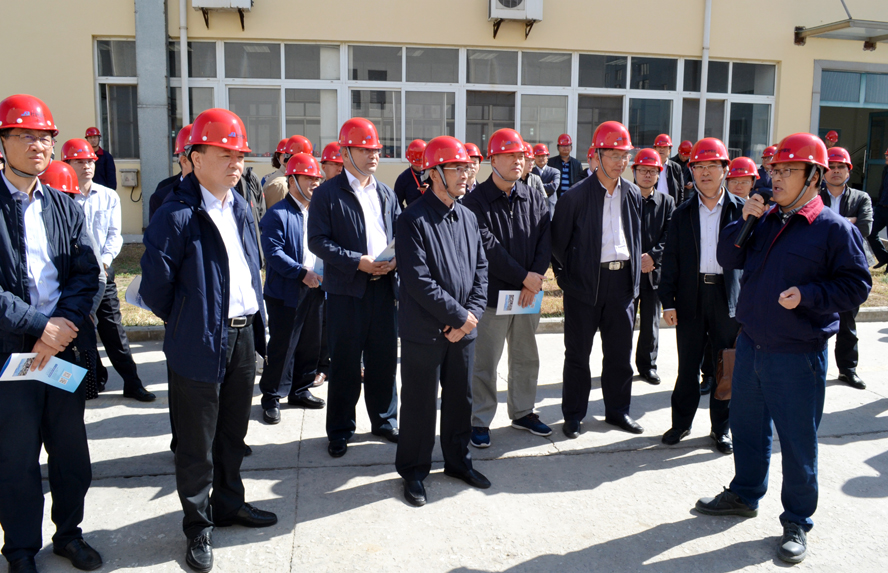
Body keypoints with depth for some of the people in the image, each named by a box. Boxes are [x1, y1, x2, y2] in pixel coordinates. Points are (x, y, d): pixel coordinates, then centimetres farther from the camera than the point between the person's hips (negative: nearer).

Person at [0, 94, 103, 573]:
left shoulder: (66, 207, 9)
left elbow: (86, 274, 3)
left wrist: (64, 326, -12)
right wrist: (40, 327, -16)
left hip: (66, 345, 4)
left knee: (71, 448, 14)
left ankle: (69, 532, 32)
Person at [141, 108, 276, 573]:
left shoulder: (241, 209, 8)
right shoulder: (176, 215, -15)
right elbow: (155, 286, -12)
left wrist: (254, 321, 14)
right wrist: (186, 325, 1)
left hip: (243, 337, 7)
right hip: (201, 344, -6)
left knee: (233, 432, 21)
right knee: (196, 443, 9)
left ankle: (229, 503, 39)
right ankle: (198, 525, 26)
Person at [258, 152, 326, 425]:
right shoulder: (278, 214, -9)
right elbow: (273, 253, -16)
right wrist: (302, 272, -22)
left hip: (314, 288, 7)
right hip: (286, 291, -7)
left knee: (310, 344, 14)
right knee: (282, 346, 0)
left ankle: (300, 391, 29)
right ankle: (271, 398, 13)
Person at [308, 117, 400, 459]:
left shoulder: (386, 193, 14)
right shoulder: (327, 193, -3)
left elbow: (400, 234, 15)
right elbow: (318, 241, -9)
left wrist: (396, 259, -7)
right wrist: (358, 261, -18)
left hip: (385, 287, 5)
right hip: (346, 290, -4)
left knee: (385, 359, 12)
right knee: (345, 364, 4)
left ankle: (384, 420, 29)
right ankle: (340, 430, 18)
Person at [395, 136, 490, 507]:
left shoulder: (468, 218, 9)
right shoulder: (414, 220, -12)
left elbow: (480, 270, 9)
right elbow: (418, 280, -19)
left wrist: (473, 313, -5)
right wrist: (458, 315, -16)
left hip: (463, 329, 6)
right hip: (424, 332, -6)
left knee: (460, 399, 17)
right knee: (420, 403, 6)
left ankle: (458, 461, 35)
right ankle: (413, 472, 23)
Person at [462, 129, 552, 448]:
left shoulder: (535, 199, 7)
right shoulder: (476, 201, -9)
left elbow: (545, 240, 0)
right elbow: (488, 248, -16)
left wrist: (535, 280, -12)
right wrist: (524, 276, -16)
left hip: (529, 293, 5)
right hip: (492, 294, -5)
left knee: (526, 359, 16)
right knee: (485, 363, 3)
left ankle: (522, 412, 33)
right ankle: (480, 421, 17)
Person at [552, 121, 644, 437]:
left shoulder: (633, 194, 8)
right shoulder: (575, 196, -7)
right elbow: (558, 243, -2)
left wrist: (634, 274, 12)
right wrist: (571, 275, -1)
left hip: (622, 280, 5)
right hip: (585, 283, -4)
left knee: (620, 351, 12)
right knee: (578, 353, 6)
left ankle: (617, 410, 29)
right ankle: (573, 416, 19)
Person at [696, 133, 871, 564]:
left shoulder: (834, 228, -9)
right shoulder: (765, 220, 8)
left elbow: (856, 285, -9)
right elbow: (728, 260, 6)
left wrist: (808, 295, -22)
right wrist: (744, 222, -6)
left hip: (797, 355, -6)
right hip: (750, 346, 6)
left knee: (797, 440, 5)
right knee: (747, 427, 19)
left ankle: (797, 521, 23)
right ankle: (744, 495, 39)